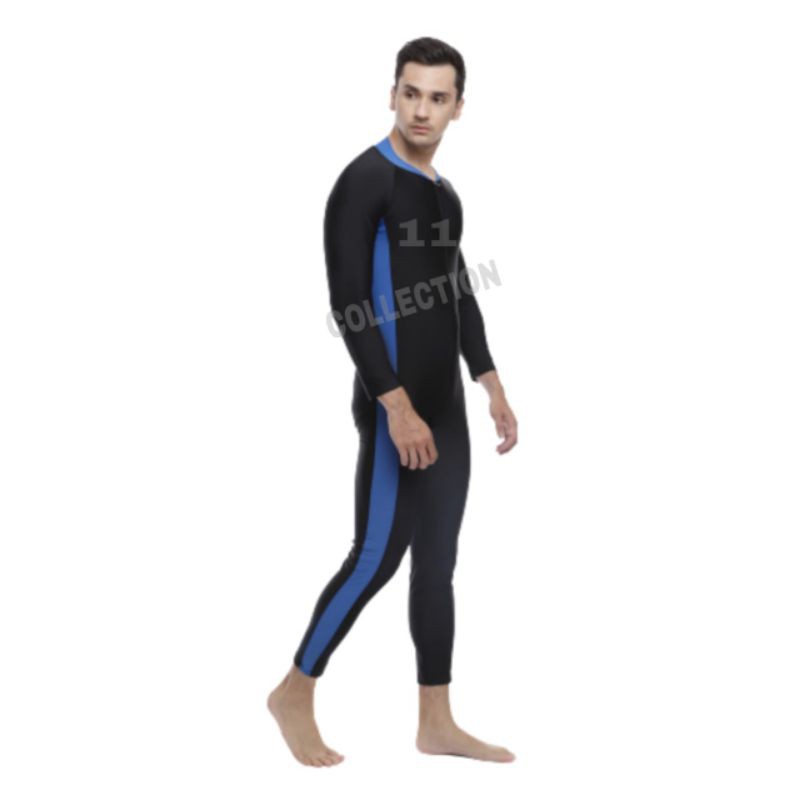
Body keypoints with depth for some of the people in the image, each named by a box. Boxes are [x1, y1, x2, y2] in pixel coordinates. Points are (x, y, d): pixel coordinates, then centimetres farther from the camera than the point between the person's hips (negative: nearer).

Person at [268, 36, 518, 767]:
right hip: (395, 407, -8)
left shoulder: (446, 195, 14)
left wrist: (492, 389, 15)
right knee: (379, 556, -6)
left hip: (446, 406, 8)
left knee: (438, 561, 9)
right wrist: (396, 405, -22)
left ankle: (436, 723, 16)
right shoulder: (364, 182, -11)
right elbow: (349, 307, -18)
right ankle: (296, 694, 13)